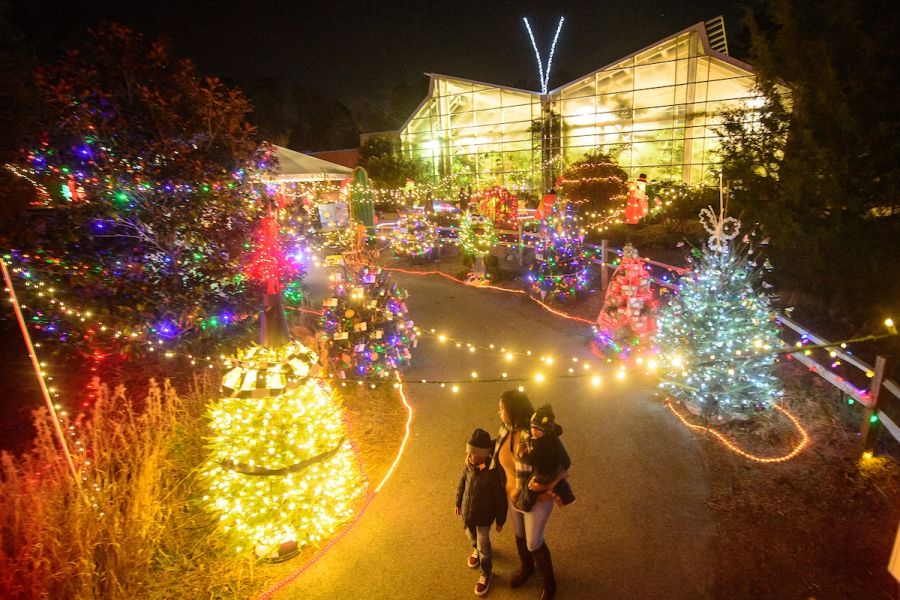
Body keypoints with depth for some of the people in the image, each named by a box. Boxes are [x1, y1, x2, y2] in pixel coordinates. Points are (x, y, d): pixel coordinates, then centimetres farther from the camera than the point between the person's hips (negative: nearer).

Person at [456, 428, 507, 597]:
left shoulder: (493, 473, -32)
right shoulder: (468, 466, -18)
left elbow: (501, 499, -19)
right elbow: (462, 484, 1)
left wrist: (500, 520, -8)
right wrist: (458, 503, 14)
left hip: (484, 516, -5)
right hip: (467, 512, 5)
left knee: (483, 544, 10)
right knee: (471, 534, 28)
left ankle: (486, 574, 35)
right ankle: (476, 548, 61)